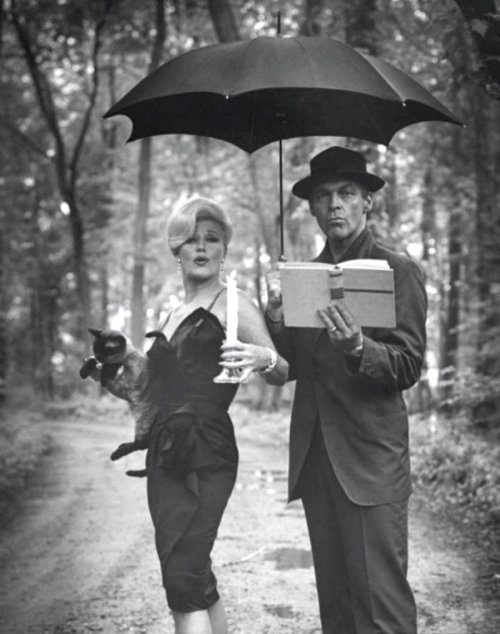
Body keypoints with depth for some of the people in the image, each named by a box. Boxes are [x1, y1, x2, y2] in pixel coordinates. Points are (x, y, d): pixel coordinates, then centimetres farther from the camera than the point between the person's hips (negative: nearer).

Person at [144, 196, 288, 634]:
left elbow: (282, 373, -9)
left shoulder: (234, 306, -1)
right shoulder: (171, 318, 20)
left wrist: (264, 359, -28)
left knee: (183, 579, -16)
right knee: (197, 582, 9)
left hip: (205, 459, -7)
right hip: (165, 458, 7)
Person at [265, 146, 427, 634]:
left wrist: (357, 347, -27)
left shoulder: (398, 270, -2)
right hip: (315, 457, 6)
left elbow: (408, 368, -8)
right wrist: (276, 318, -5)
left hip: (370, 458, -6)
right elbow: (289, 369, 14)